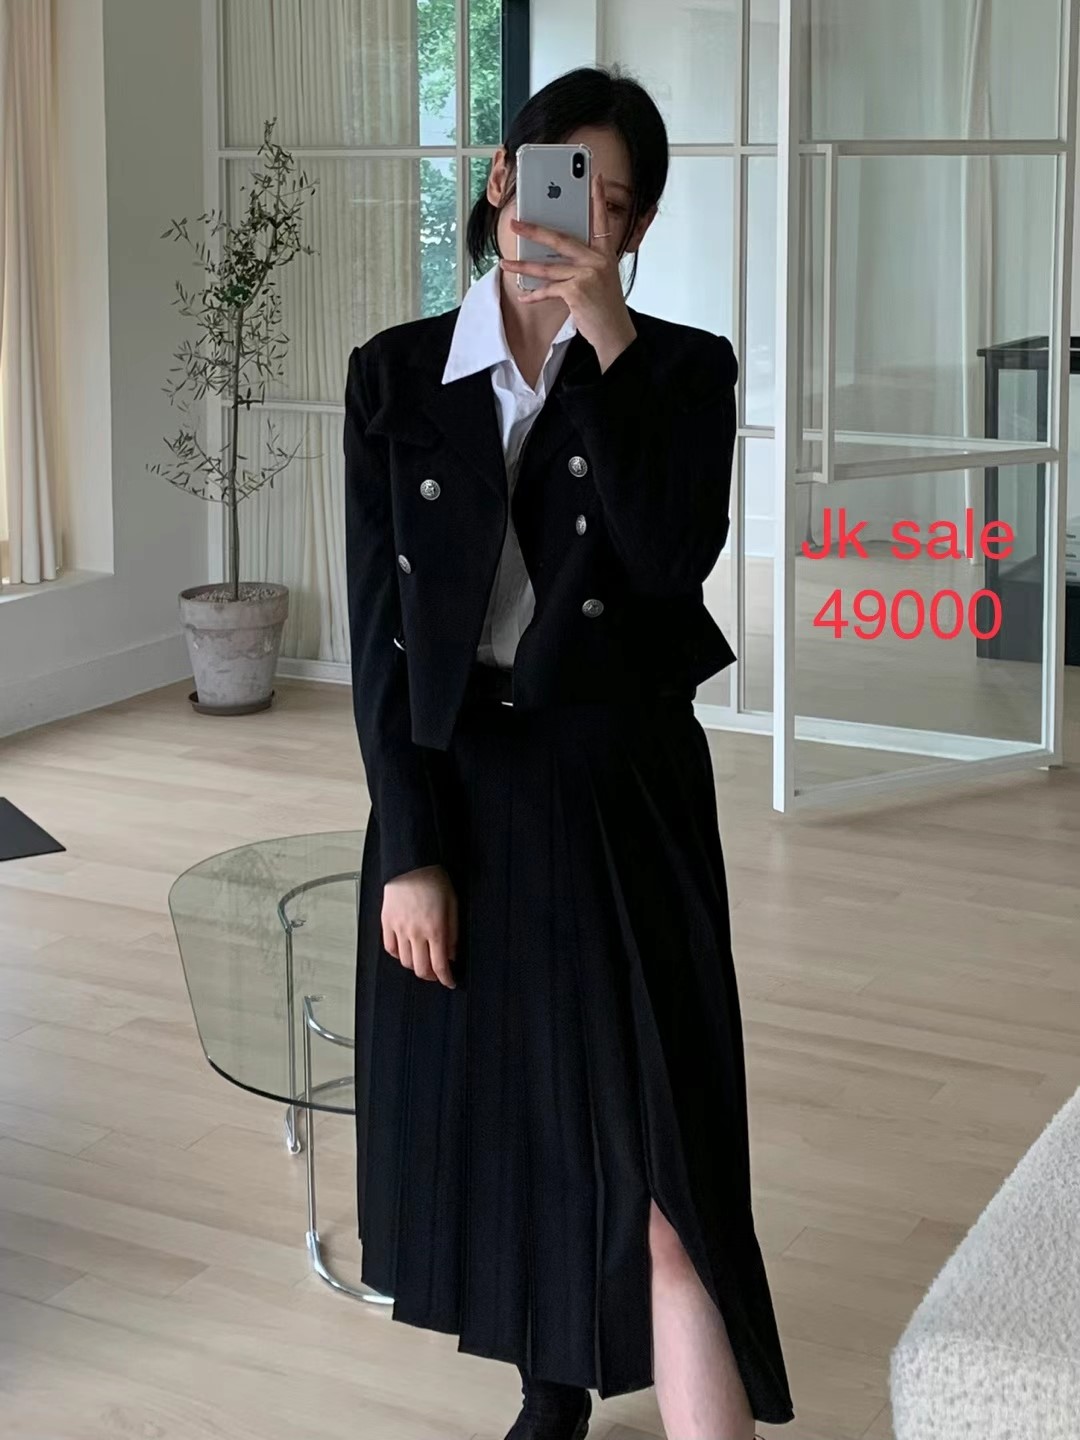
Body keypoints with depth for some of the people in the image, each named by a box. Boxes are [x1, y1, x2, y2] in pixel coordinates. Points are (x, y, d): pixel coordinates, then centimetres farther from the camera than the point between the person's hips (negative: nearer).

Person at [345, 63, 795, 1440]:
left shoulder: (681, 370, -2)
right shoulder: (396, 374, 1)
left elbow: (673, 556, -19)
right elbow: (379, 623, -2)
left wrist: (609, 342, -21)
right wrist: (409, 849, -7)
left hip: (620, 796, -2)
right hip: (451, 789, 3)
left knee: (656, 1169, -9)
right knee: (489, 1119, 14)